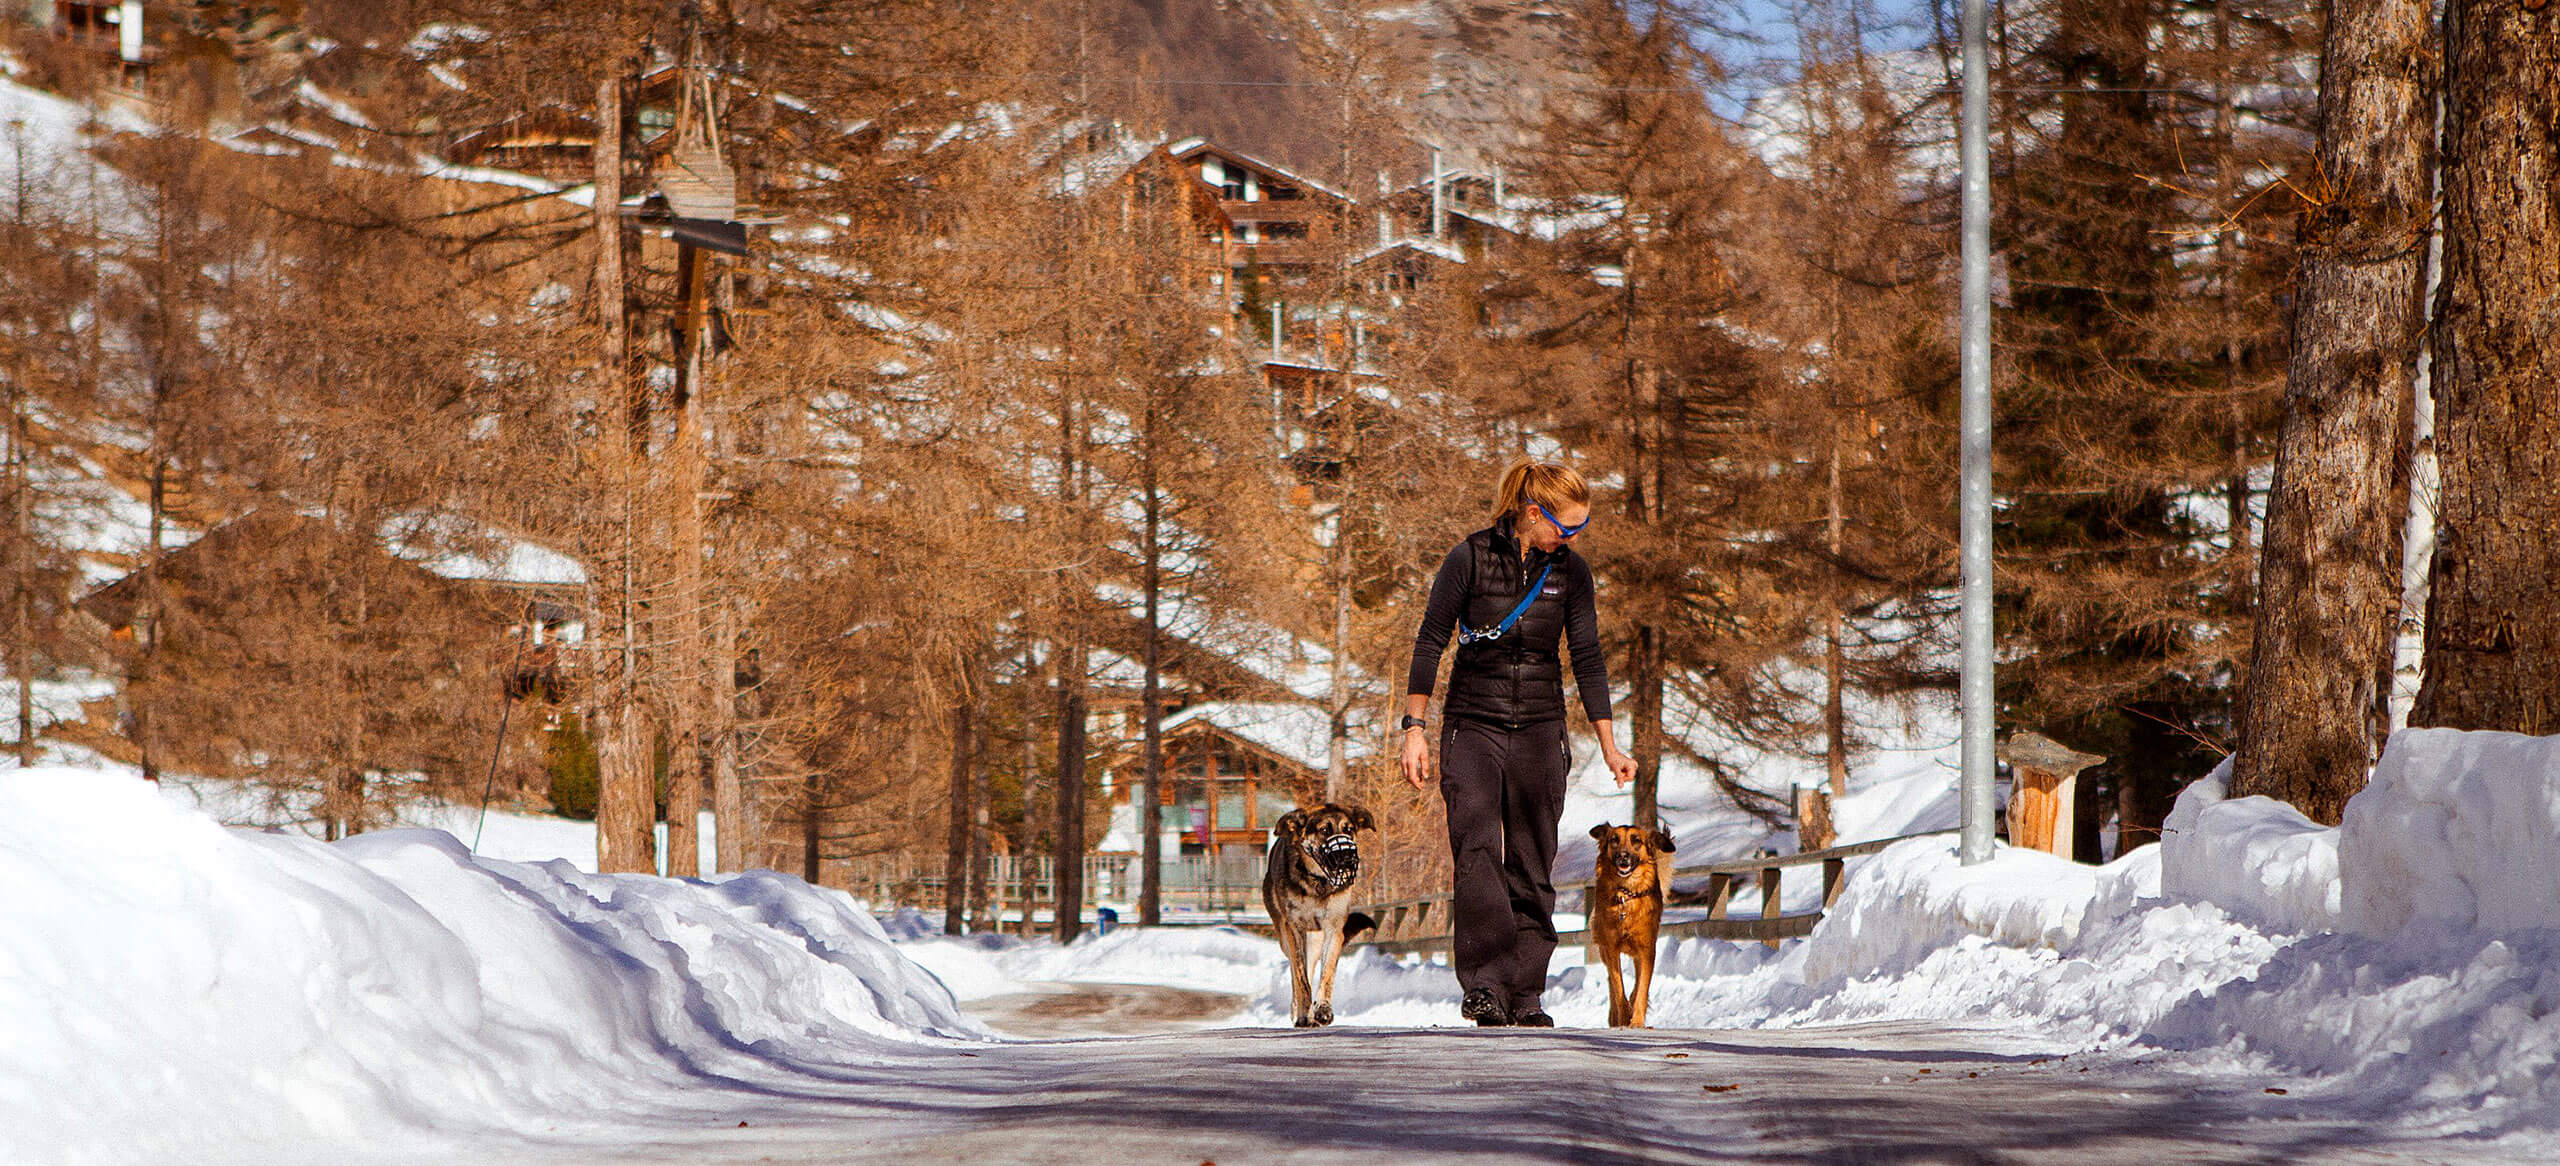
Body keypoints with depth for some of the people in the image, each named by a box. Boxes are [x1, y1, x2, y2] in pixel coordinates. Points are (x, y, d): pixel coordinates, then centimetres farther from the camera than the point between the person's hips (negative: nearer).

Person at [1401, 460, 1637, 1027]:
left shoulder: (1570, 571, 3)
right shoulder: (1470, 558, -7)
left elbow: (1587, 659, 8)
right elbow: (1430, 642, -3)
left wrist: (1609, 746, 6)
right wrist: (1415, 729, -6)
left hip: (1540, 729, 3)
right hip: (1473, 724, -3)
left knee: (1532, 867, 0)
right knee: (1476, 849, -20)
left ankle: (1524, 995, 5)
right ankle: (1484, 984, -24)